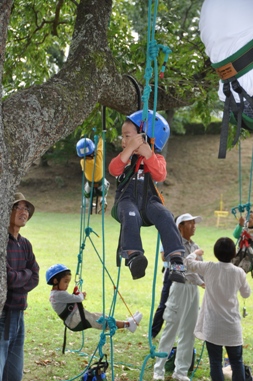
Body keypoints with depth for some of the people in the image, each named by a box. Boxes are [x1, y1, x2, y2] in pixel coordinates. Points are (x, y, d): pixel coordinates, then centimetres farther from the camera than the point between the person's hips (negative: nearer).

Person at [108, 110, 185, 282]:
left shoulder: (156, 158, 15)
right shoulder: (125, 157, 20)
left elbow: (160, 175, -8)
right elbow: (114, 170, -4)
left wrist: (148, 155, -17)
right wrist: (130, 149, -12)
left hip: (149, 200, 0)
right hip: (127, 199, 0)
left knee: (165, 217, -31)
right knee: (131, 215, -36)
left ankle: (176, 262, -38)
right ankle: (133, 256, -50)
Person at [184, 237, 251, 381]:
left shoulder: (209, 268, -7)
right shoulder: (239, 272, -6)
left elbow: (189, 261, 8)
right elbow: (246, 293, 9)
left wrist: (196, 253, 28)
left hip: (212, 326, -1)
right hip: (232, 326, 1)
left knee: (215, 361, 4)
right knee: (237, 361, 10)